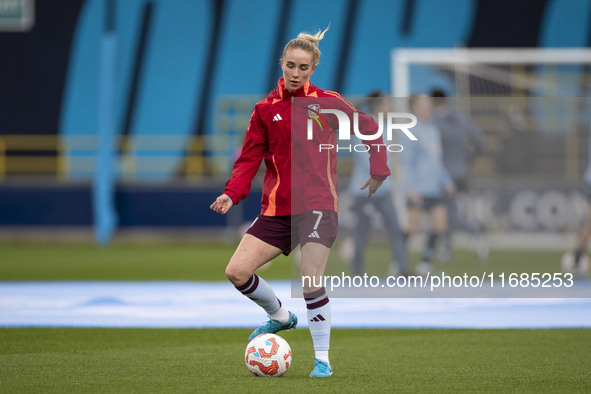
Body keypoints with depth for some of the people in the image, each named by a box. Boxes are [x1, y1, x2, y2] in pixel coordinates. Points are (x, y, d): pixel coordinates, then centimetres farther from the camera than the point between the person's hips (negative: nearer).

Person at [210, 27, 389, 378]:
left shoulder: (327, 102, 3)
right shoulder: (266, 110, 8)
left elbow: (369, 128, 13)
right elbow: (250, 158, 5)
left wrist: (378, 171, 7)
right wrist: (232, 194, -10)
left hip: (318, 204, -3)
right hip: (277, 208, 3)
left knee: (312, 283, -16)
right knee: (237, 271, -8)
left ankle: (322, 359, 0)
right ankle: (280, 316, 20)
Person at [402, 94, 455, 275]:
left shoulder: (433, 130, 15)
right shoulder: (411, 131, -9)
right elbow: (406, 161, -13)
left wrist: (447, 181, 22)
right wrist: (411, 188, -19)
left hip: (434, 187, 7)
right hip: (417, 190, -7)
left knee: (440, 224, 2)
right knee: (412, 226, -6)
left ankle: (426, 260, 13)